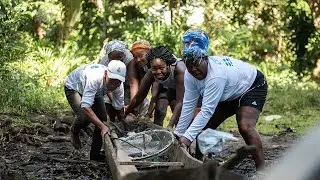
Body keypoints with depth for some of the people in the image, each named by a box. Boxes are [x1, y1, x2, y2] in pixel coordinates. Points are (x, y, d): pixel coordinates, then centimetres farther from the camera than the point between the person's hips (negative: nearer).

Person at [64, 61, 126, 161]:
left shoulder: (119, 85, -28)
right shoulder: (94, 79, -47)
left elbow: (119, 108, -14)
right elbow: (85, 107, -52)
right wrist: (103, 126, -56)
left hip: (95, 92, 6)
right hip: (73, 87, -6)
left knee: (103, 119, -9)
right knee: (85, 117, -28)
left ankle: (95, 154, 7)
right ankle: (74, 132, 9)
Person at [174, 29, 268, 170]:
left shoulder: (216, 75, -40)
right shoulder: (189, 75, -17)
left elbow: (207, 110, -41)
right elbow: (188, 105, -14)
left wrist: (188, 137, -43)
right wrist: (178, 134, -15)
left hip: (253, 86, -8)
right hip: (229, 95, 9)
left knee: (245, 127, -28)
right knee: (204, 125, 3)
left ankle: (261, 168, -27)